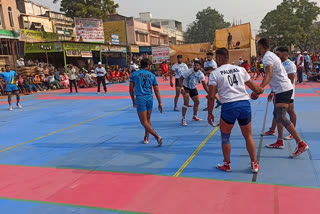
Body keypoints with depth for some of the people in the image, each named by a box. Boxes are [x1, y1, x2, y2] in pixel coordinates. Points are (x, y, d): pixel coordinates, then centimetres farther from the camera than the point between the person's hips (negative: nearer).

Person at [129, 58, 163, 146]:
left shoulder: (134, 74, 4)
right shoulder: (152, 75, 7)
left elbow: (131, 89, 5)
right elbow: (157, 91, 6)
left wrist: (133, 100, 18)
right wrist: (160, 103, 11)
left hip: (140, 99, -3)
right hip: (150, 99, 3)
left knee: (144, 121, -1)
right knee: (148, 119, 19)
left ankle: (157, 136, -15)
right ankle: (146, 138, 28)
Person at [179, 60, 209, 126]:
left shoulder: (200, 74, -7)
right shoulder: (189, 71, -20)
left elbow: (204, 84, 0)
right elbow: (181, 79, -15)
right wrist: (182, 87, -28)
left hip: (193, 89, 6)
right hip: (186, 88, -6)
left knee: (197, 102, 11)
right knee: (186, 103, -17)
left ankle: (194, 117, 32)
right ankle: (183, 119, -8)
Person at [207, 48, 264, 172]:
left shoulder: (214, 74, 2)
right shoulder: (240, 69, 12)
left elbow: (211, 96, -3)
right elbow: (253, 87, 20)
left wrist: (210, 113, 7)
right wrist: (260, 91, 42)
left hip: (229, 106, -3)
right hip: (245, 103, 3)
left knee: (225, 137, 16)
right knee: (248, 136, 18)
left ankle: (227, 164, 26)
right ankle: (254, 164, 24)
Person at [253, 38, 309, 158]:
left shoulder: (267, 57, -11)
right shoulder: (271, 55, 20)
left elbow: (269, 76, -25)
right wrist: (273, 91, 34)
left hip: (283, 89, -11)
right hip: (283, 89, 11)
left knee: (281, 118, -16)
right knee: (277, 114, 16)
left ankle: (301, 144, -18)